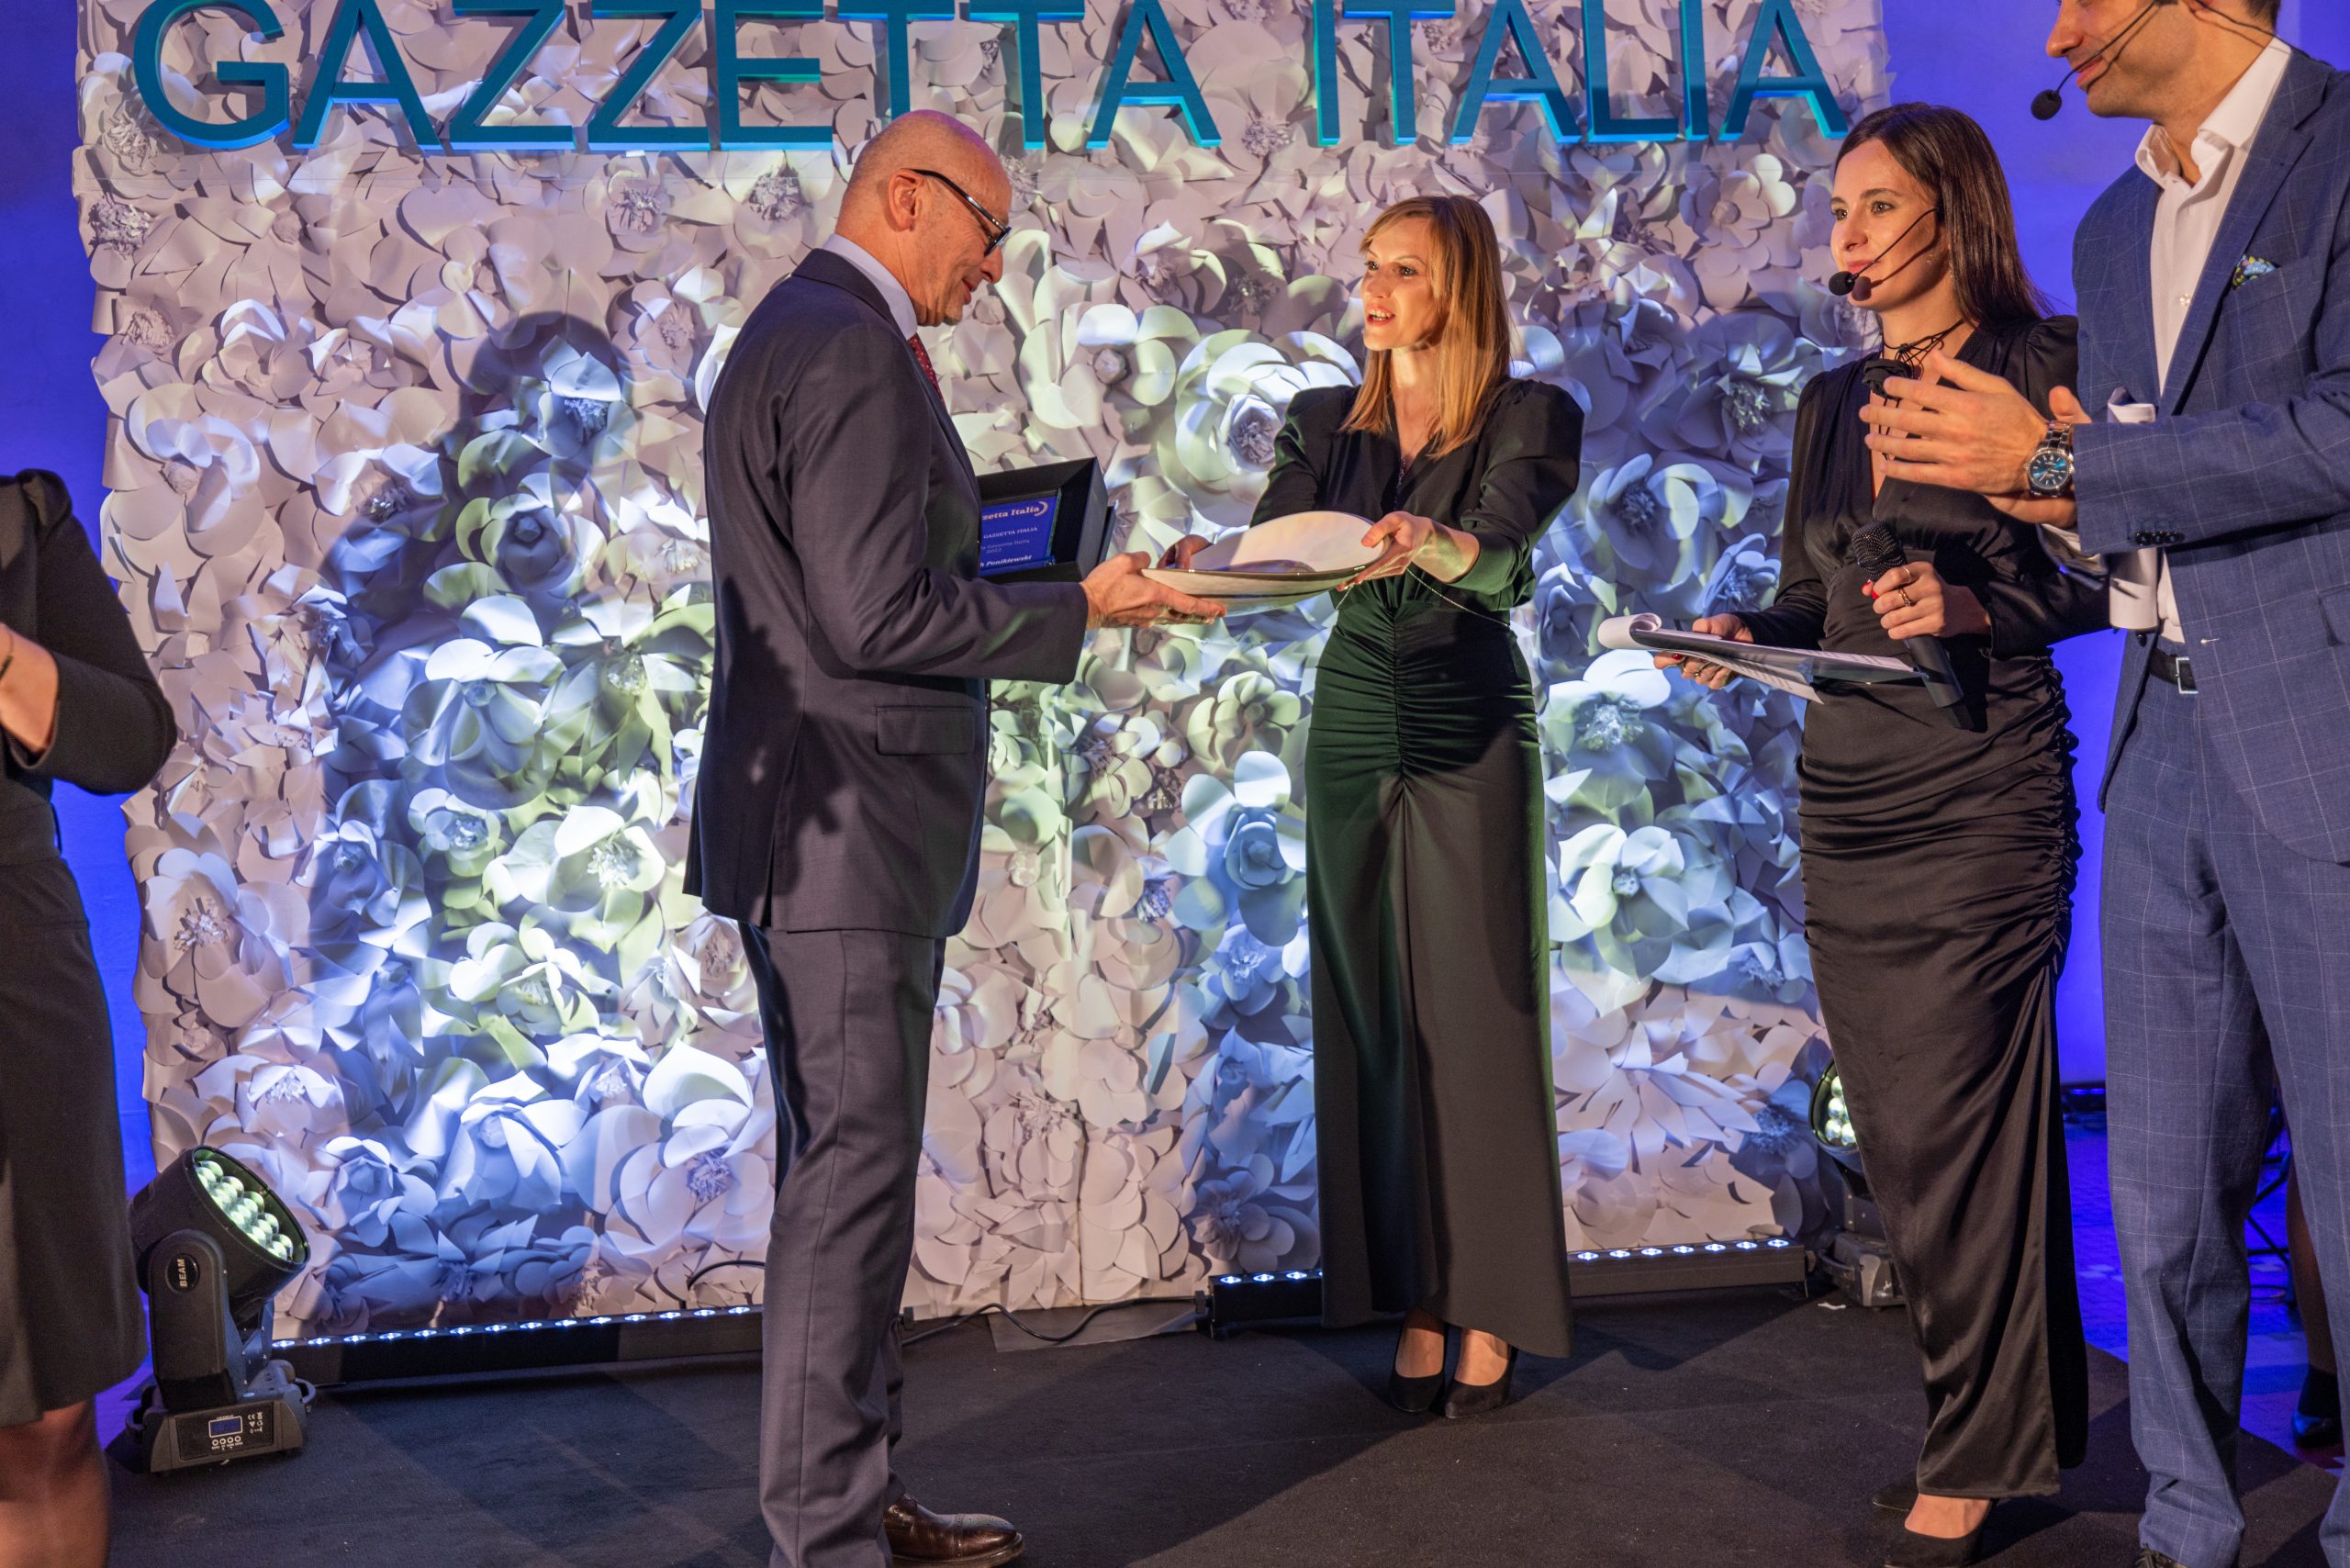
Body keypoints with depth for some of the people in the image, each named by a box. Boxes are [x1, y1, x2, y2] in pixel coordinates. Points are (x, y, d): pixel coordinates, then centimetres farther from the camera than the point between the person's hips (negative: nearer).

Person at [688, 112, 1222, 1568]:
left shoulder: (799, 337, 18)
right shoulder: (852, 356, -16)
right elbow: (878, 619, -21)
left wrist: (922, 428, 15)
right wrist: (1083, 609, -14)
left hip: (834, 831, 11)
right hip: (843, 836, -11)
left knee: (847, 1174, 15)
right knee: (853, 1188, -5)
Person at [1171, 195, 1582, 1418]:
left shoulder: (1528, 419, -3)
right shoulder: (1325, 423, 10)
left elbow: (1497, 555, -21)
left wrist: (1425, 541, -43)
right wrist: (1201, 570, -25)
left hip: (1473, 734, -4)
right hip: (1352, 729, 4)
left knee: (1478, 1013, -2)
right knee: (1373, 1017, 4)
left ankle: (1490, 1310, 9)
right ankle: (1412, 1303, 13)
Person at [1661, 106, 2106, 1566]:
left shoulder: (2039, 365, -3)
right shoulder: (1833, 400, 16)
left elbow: (2107, 577, -4)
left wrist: (1975, 605, -20)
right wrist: (1745, 637, -1)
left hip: (1984, 789, -6)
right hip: (1847, 796, 7)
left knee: (1957, 1120, -5)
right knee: (1897, 1127, 8)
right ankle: (1987, 1415, 22)